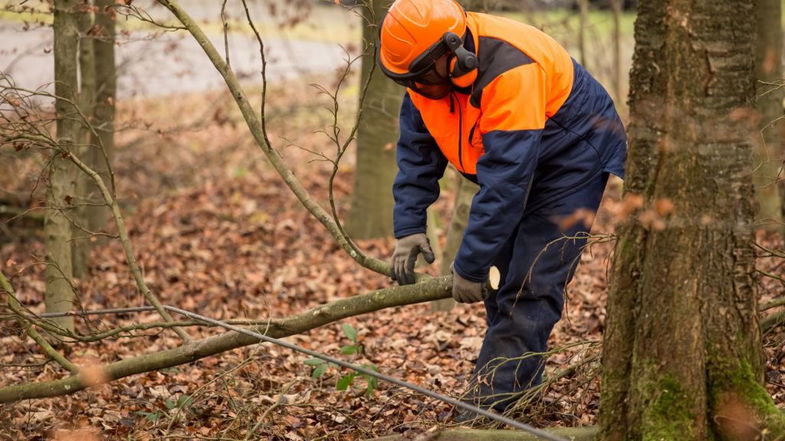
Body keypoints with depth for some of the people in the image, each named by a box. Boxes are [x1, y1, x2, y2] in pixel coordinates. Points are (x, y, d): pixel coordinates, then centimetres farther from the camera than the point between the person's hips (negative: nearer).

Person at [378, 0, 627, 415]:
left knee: (529, 286, -15)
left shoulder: (511, 72, -38)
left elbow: (505, 182, -37)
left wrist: (470, 266, -33)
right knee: (499, 278, 8)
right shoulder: (431, 68, -13)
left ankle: (489, 405, -17)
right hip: (510, 161, 9)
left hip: (572, 158, -9)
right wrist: (408, 227, -12)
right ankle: (520, 387, 19)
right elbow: (415, 148, -3)